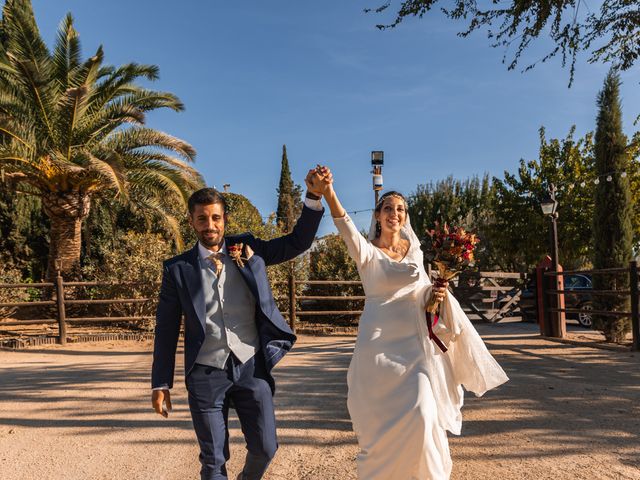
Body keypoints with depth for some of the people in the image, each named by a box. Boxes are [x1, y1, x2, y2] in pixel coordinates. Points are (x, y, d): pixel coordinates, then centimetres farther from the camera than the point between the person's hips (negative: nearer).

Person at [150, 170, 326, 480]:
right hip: (206, 374, -1)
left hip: (251, 368, 1)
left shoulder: (248, 249, 3)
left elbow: (298, 242, 2)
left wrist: (313, 196, -11)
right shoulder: (178, 268, -1)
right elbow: (166, 328, 2)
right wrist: (161, 383, 1)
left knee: (265, 447, 8)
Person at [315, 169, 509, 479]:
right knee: (382, 419, 4)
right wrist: (328, 195, -46)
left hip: (415, 342, 3)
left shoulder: (414, 251, 8)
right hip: (379, 343, -3)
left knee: (421, 415, -3)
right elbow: (347, 230, -26)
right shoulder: (367, 252, -5)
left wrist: (437, 293, -7)